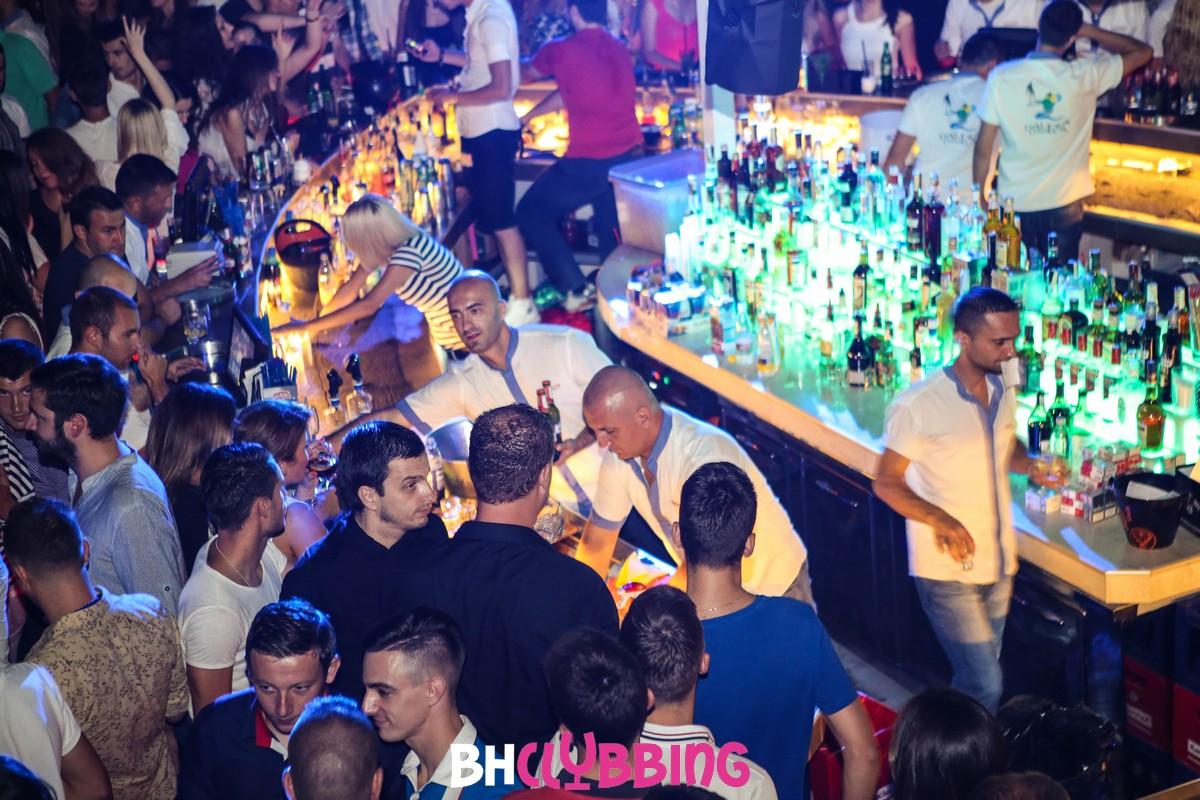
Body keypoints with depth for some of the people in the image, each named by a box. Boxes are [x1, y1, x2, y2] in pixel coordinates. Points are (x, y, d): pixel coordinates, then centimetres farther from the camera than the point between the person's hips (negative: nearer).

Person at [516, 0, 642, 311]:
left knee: (531, 213, 10)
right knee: (612, 233, 23)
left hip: (588, 163, -6)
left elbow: (526, 74, 16)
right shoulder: (619, 50, 12)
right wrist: (526, 118, 34)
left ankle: (576, 290, 3)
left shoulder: (560, 50, -7)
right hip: (630, 157, 7)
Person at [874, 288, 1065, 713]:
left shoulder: (1003, 395, 5)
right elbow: (886, 483, -13)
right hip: (947, 570, -7)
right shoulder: (919, 404, -18)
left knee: (978, 676, 17)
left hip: (998, 565, 7)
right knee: (986, 685, -8)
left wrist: (1031, 464, -2)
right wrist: (939, 520, -28)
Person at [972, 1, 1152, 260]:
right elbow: (1143, 51, 6)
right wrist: (1089, 31, 10)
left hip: (1014, 206, 0)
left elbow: (983, 148, -6)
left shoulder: (1001, 77, -11)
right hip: (1064, 206, 0)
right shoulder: (1085, 76, -11)